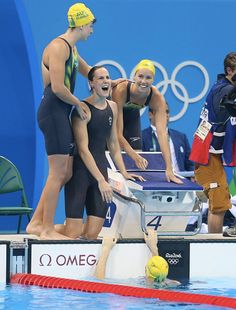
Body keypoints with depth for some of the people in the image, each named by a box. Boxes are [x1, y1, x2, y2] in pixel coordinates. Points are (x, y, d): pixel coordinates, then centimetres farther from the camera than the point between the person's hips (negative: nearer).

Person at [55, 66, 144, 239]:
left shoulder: (112, 107, 12)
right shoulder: (83, 109, -11)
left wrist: (124, 172, 10)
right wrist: (101, 180, -17)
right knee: (73, 234, -12)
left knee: (92, 235, -1)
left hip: (101, 166, 7)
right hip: (81, 168, -7)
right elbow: (83, 149, -14)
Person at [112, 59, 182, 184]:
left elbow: (162, 133, -38)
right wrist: (135, 156, -55)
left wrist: (169, 169, -46)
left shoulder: (157, 98, -33)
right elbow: (118, 133, -42)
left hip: (132, 115, 3)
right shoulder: (120, 91, -42)